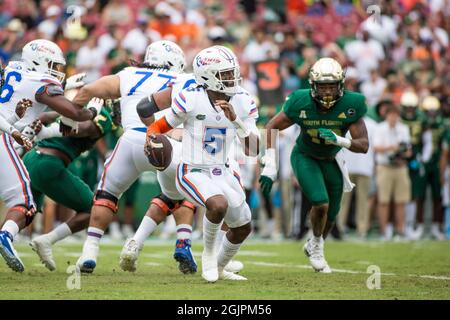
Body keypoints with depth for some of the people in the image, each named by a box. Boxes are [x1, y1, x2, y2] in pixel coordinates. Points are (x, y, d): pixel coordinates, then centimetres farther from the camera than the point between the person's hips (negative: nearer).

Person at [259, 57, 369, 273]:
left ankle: (313, 247, 44)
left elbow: (363, 145, -24)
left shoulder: (351, 106, -26)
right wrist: (270, 166, -18)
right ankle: (316, 245, 8)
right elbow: (272, 127, -14)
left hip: (330, 161, 3)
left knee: (330, 216, 14)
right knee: (321, 203, -22)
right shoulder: (301, 103, -28)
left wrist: (339, 140, -43)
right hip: (305, 158, -3)